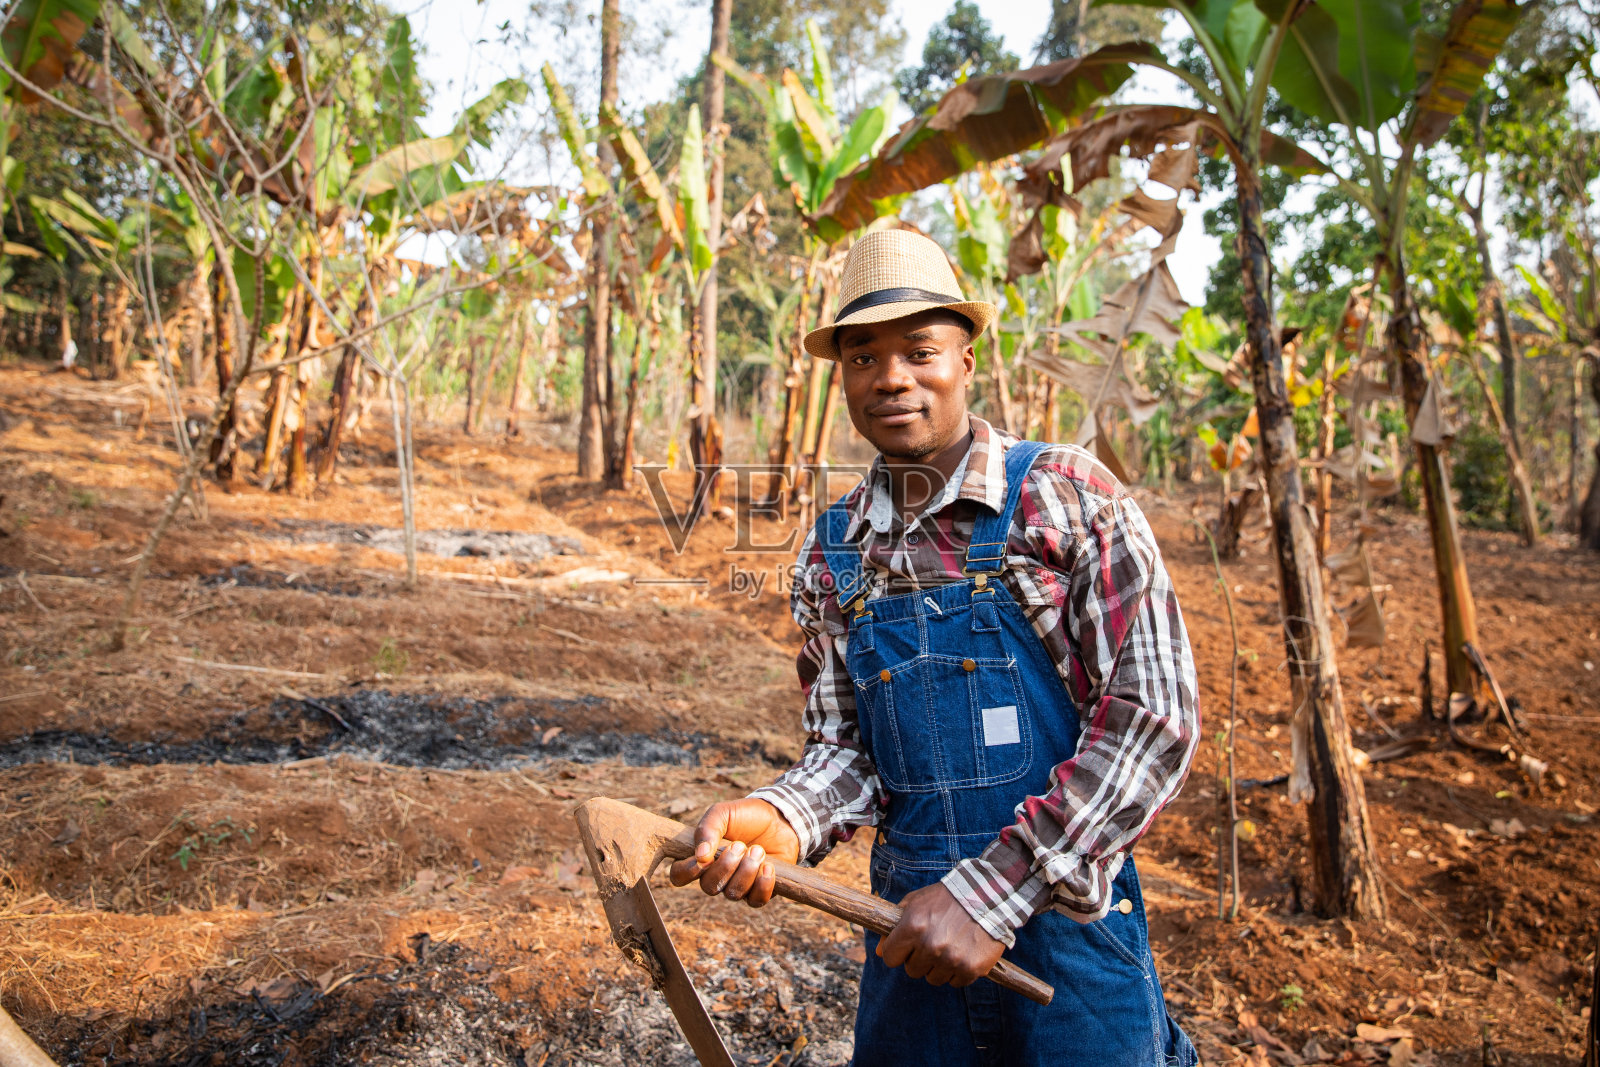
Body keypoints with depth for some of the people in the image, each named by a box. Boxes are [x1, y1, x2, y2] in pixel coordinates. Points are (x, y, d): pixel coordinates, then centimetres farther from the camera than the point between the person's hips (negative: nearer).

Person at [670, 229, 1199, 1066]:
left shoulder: (1065, 498, -11)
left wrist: (995, 893, -20)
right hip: (911, 923, 4)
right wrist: (780, 821, -18)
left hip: (1067, 911, -4)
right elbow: (844, 748, 5)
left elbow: (1156, 719, -16)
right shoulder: (830, 555, 2)